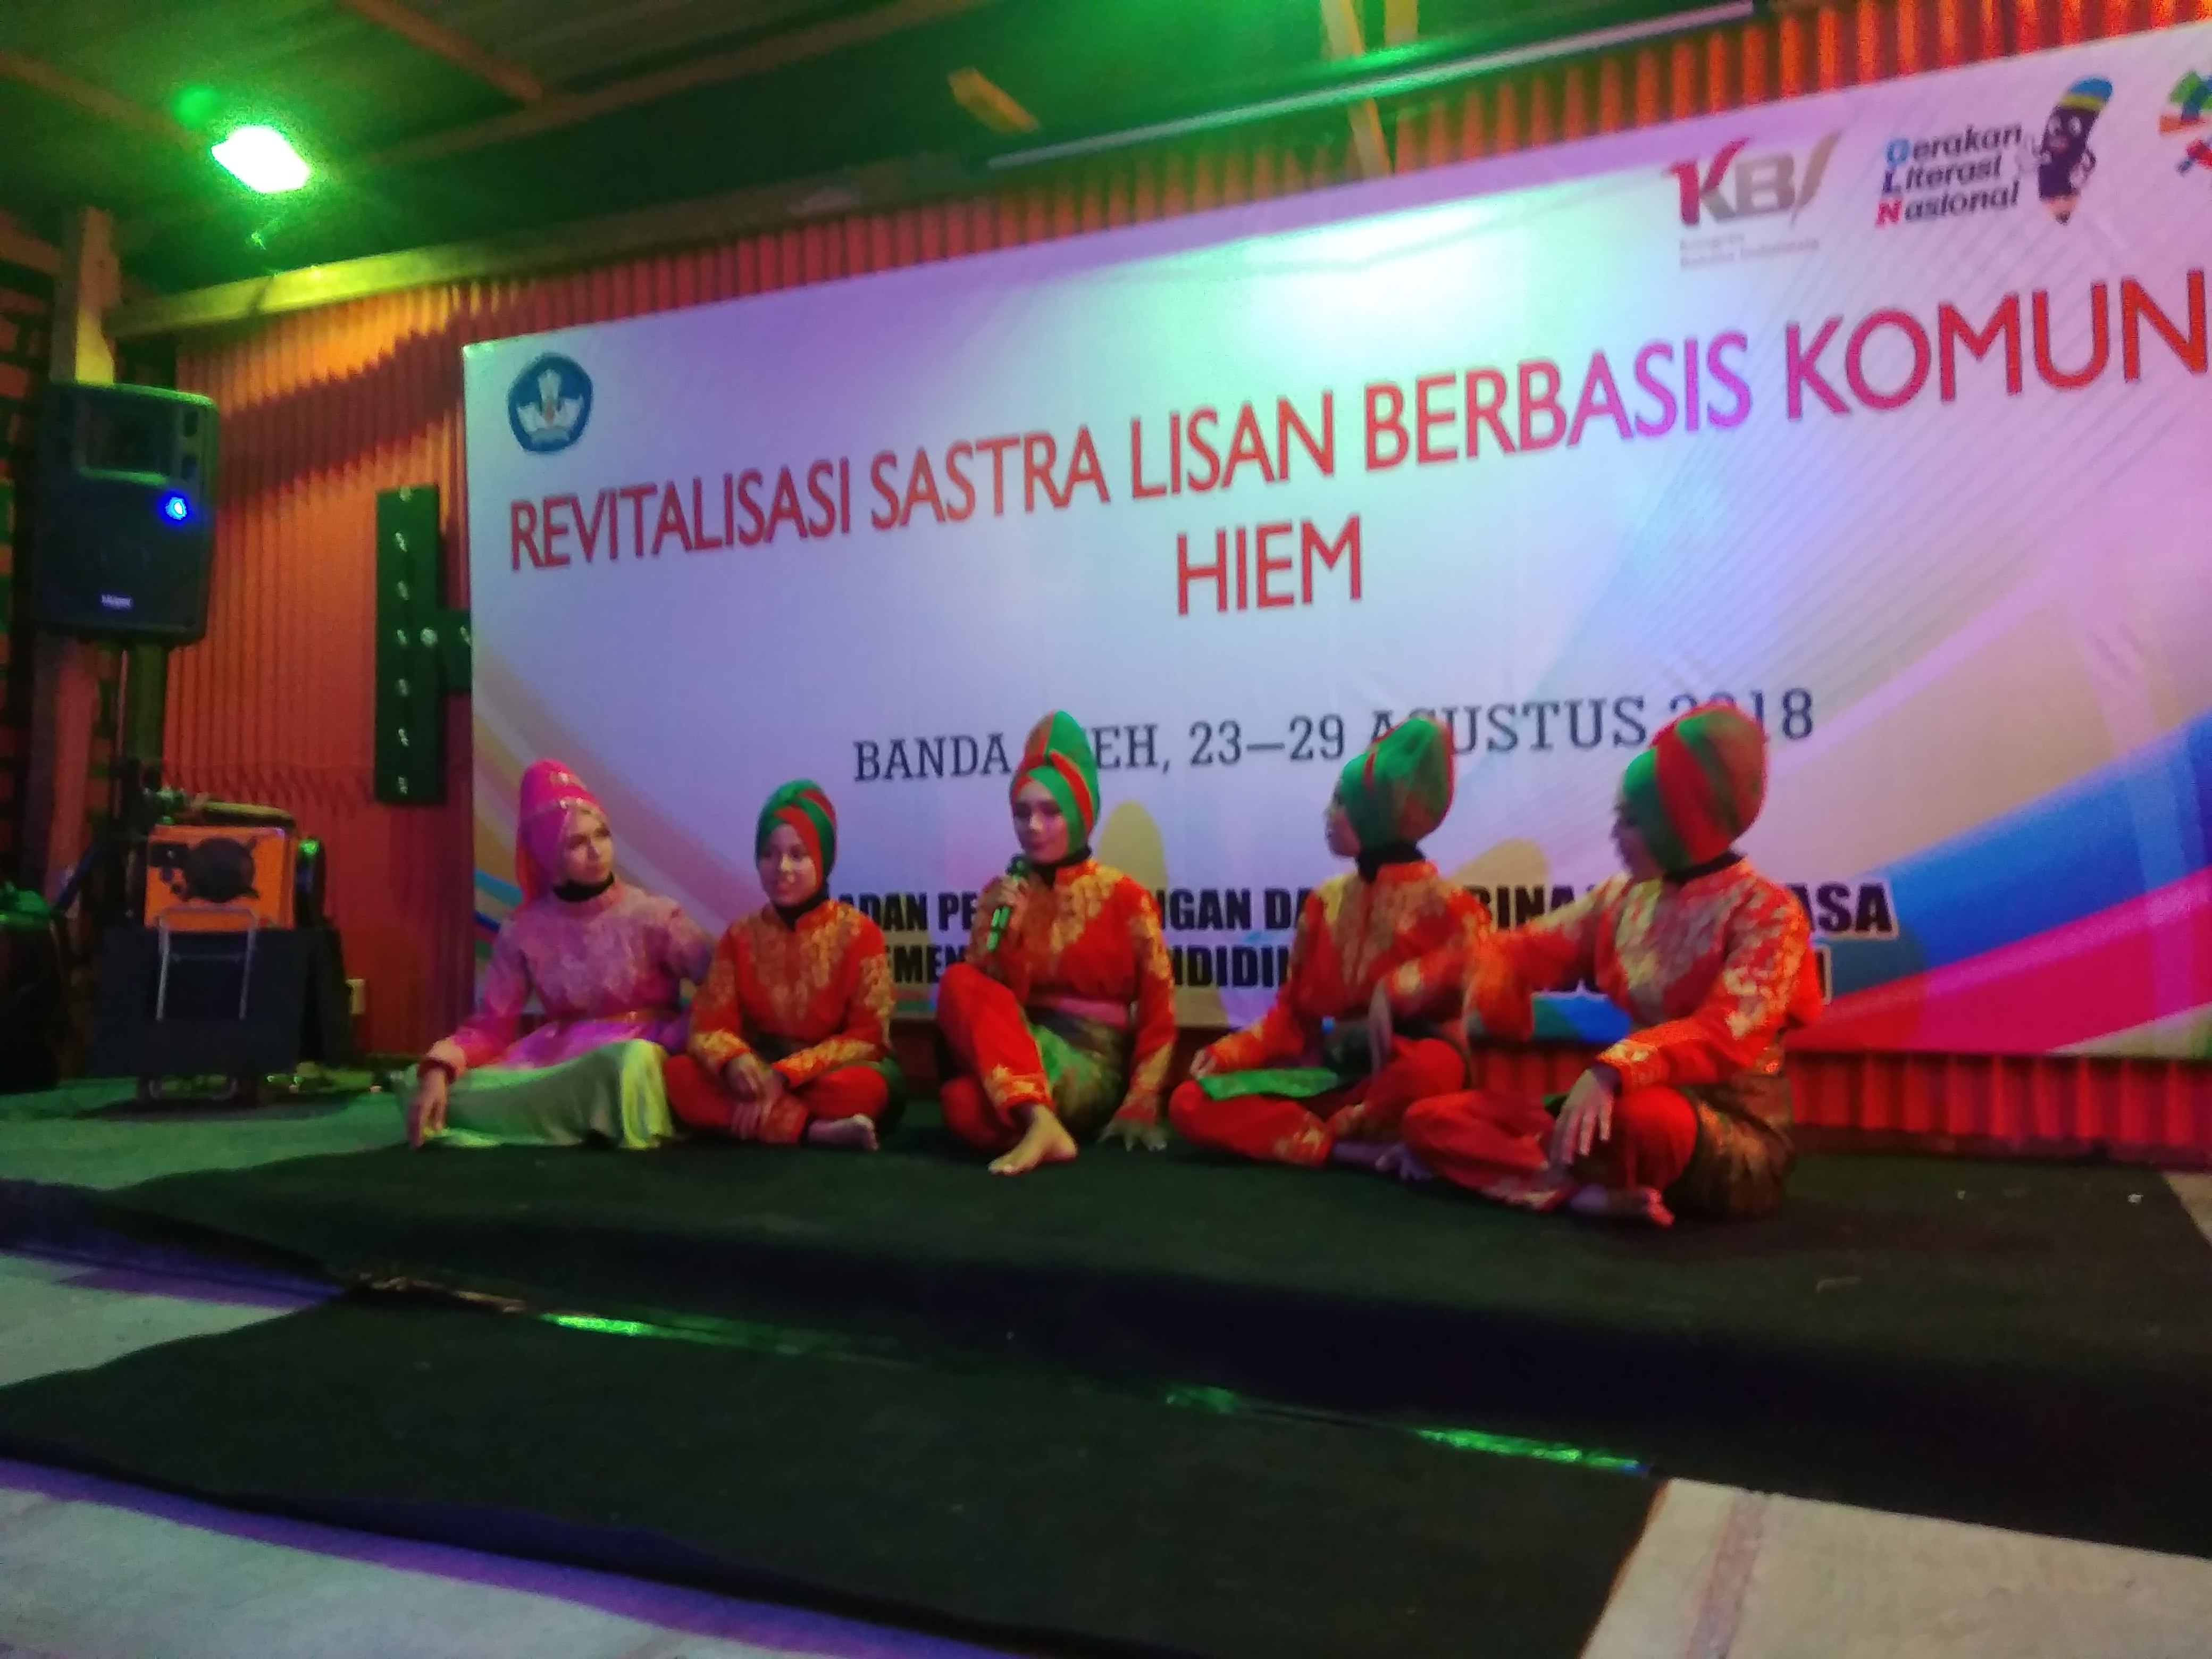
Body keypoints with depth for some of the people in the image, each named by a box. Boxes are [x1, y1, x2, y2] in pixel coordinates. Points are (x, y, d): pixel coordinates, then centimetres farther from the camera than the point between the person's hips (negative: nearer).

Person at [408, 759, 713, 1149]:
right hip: (556, 1059, 4)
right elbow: (490, 1026, 1)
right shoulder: (522, 931, 0)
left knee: (628, 1060, -41)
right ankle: (597, 1120, -16)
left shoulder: (651, 916, -7)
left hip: (638, 1056, -4)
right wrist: (437, 1068, -18)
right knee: (450, 1095, -19)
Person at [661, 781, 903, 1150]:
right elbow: (709, 1026, -3)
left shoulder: (859, 933, -6)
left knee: (869, 1085, -37)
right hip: (759, 1076, 4)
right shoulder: (741, 935, 4)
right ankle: (815, 1129, -31)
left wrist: (786, 1075, -22)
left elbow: (868, 1036, -11)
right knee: (679, 1074, -26)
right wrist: (734, 1062, -28)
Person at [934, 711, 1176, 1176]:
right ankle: (1042, 1124, -39)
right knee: (959, 984, -33)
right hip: (1019, 1051, 5)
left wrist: (1141, 1105, -12)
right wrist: (1001, 927, -14)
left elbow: (1158, 1015, 0)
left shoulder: (1125, 897, 0)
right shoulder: (1002, 894, 10)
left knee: (967, 1106, -38)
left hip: (1092, 1062, -5)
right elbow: (986, 996, 1)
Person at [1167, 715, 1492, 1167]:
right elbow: (1294, 1012, 13)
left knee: (1432, 1067, -43)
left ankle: (1329, 1131, -16)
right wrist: (1227, 1054, -1)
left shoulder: (1446, 904, -4)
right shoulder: (1326, 901, 11)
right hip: (1335, 1075, 5)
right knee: (1191, 1104, -15)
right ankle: (1355, 1150, -24)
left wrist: (1397, 990, -27)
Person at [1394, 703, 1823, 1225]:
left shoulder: (1766, 910, -12)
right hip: (1629, 1103, 7)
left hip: (1737, 1139, -6)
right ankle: (1585, 1190, -27)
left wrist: (1611, 1071, -43)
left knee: (1643, 1116, -44)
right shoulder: (1624, 897, 8)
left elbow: (1727, 1033, -27)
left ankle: (1552, 1173, -12)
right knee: (1431, 1118, -7)